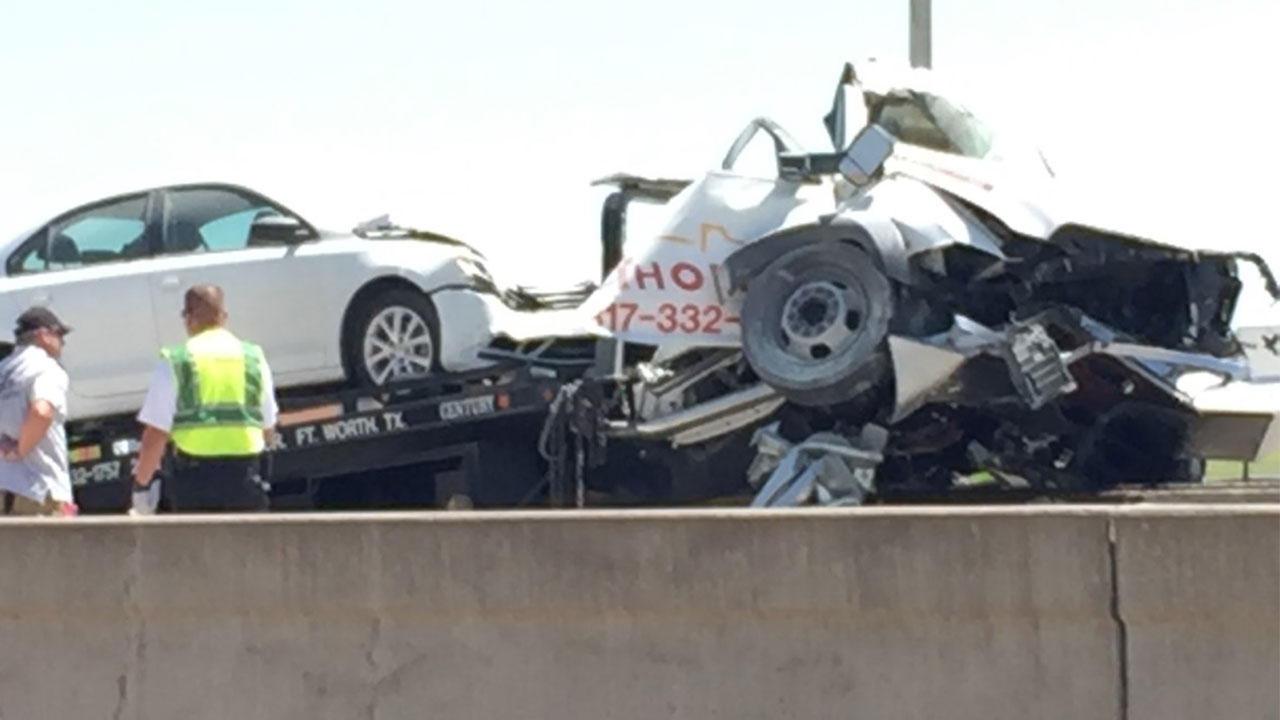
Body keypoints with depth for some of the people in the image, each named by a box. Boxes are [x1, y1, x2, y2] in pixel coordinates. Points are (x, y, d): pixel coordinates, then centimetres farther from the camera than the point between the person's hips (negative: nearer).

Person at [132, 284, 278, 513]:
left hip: (195, 478, -2)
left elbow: (155, 434, -6)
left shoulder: (175, 362, -3)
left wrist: (141, 483, 5)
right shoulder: (253, 358, 7)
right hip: (244, 476, 2)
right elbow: (267, 428, 12)